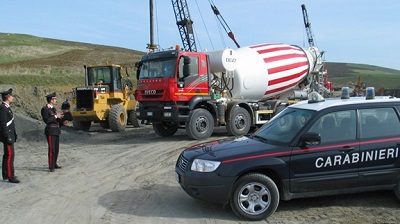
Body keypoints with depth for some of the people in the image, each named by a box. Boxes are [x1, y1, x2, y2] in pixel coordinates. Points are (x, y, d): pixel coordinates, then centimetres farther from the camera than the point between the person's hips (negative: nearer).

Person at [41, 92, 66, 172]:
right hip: (50, 131, -8)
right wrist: (56, 116, -17)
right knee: (52, 149, -7)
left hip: (56, 131, 8)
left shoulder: (53, 108, 16)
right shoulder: (45, 109, -11)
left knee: (56, 149, 12)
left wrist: (62, 122, 6)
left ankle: (54, 164, 23)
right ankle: (51, 166, -2)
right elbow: (47, 120, -21)